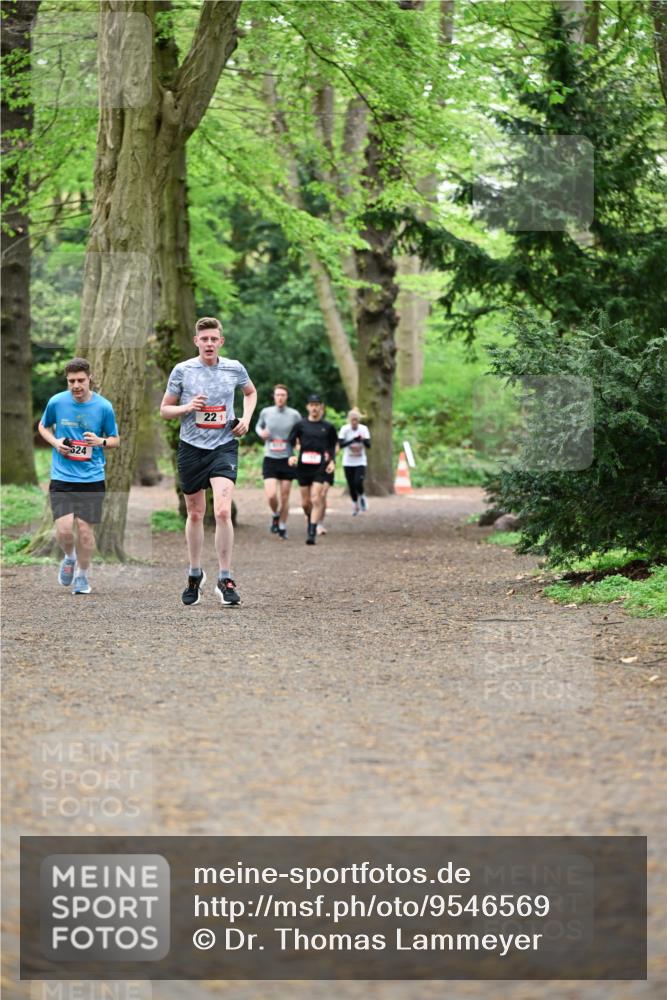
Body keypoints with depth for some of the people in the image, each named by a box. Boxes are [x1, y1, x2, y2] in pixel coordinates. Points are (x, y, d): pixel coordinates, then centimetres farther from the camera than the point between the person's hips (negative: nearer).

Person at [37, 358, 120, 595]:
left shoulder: (104, 407, -5)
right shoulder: (56, 402, -3)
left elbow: (115, 439, 7)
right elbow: (43, 426, 16)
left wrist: (101, 442, -15)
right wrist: (54, 442, -4)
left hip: (92, 479, 0)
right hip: (62, 477, 0)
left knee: (85, 529, 3)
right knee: (64, 529, -11)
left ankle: (82, 576, 24)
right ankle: (69, 558, 22)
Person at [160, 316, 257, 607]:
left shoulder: (234, 369, 1)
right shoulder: (182, 370, -2)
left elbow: (251, 392, 22)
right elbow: (164, 410, 4)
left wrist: (246, 418, 5)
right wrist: (187, 407, -15)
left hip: (224, 446, -1)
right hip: (191, 448, 1)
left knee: (223, 512, -17)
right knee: (195, 514, 11)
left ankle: (224, 579, -9)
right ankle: (195, 575, 30)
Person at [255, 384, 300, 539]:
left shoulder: (294, 415, -2)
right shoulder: (266, 412, 1)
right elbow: (258, 426, 20)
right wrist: (261, 432, -2)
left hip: (287, 460, 0)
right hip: (270, 459, 0)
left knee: (284, 497, 5)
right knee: (271, 495, -13)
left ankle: (282, 527, 22)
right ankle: (275, 515, 19)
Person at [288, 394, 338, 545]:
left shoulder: (328, 427, 5)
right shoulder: (300, 425, 4)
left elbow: (332, 446, 15)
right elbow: (290, 442, 8)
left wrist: (331, 461, 1)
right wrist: (291, 456, -8)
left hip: (320, 467, -2)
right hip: (303, 466, 2)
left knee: (316, 499, -13)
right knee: (305, 502, 8)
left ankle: (312, 533, -13)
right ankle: (309, 518, 39)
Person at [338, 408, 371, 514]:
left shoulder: (364, 429, -6)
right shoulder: (345, 429, -9)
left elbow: (368, 445, -9)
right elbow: (340, 444, -17)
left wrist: (363, 440, -31)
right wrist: (353, 440, -29)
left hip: (360, 462, -1)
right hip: (348, 462, 1)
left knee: (358, 483, -18)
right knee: (351, 485, 6)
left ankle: (362, 497, 15)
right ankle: (355, 504, 30)